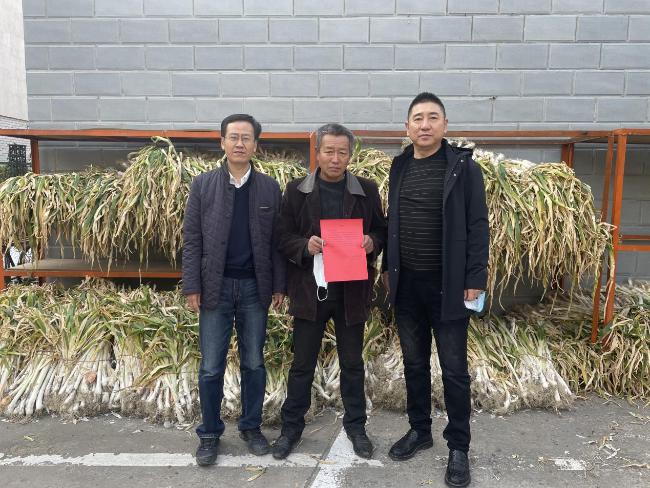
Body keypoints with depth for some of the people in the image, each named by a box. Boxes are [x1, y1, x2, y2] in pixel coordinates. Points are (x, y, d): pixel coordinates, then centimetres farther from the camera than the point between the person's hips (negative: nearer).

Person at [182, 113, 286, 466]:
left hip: (255, 287, 1)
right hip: (215, 286, 0)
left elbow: (276, 240, 4)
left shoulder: (270, 188, 4)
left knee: (253, 363, 11)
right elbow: (191, 238, 0)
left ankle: (251, 427, 28)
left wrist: (280, 285, 1)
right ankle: (209, 434, 24)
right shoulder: (203, 184, 2)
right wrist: (191, 286, -5)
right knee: (211, 367, 6)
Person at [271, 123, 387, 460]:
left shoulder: (367, 190, 1)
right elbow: (283, 236, 0)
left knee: (352, 363, 15)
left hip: (352, 290, 1)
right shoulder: (296, 190, -1)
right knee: (302, 364, 11)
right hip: (309, 290, -1)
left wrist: (372, 242, -14)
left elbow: (381, 230, 8)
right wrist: (305, 245, -19)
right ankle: (291, 427, 29)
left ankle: (355, 426, 34)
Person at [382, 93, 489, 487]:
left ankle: (459, 446, 23)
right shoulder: (400, 167, 8)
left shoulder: (464, 167, -7)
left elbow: (477, 227, -8)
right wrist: (388, 267, 11)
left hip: (448, 284, -4)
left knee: (454, 370, 6)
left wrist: (475, 280, -12)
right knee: (415, 363, 15)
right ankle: (419, 430, 33)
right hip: (407, 283, 5)